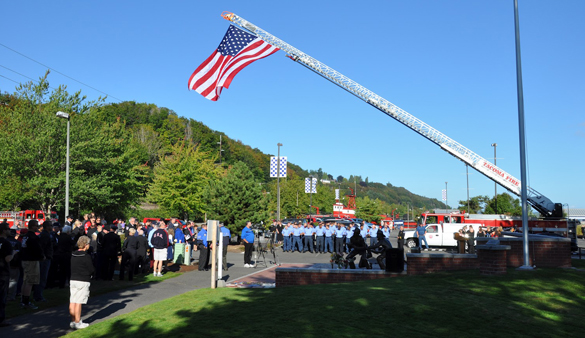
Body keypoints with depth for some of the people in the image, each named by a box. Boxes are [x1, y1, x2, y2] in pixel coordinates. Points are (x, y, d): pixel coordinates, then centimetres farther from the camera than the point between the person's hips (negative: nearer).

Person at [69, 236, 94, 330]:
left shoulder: (73, 255, 7)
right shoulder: (86, 256, -14)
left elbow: (71, 268, 14)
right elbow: (92, 270, -11)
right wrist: (91, 273, 10)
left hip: (73, 280, 7)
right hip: (83, 281, -7)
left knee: (72, 302, 10)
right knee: (78, 302, -2)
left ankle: (73, 322, 18)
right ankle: (77, 323, 3)